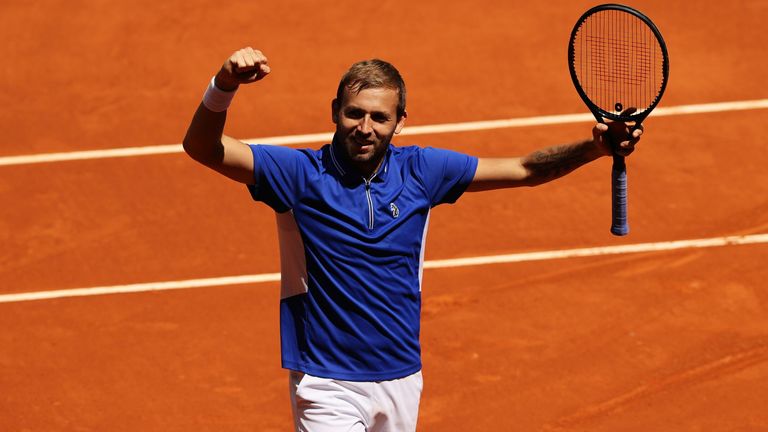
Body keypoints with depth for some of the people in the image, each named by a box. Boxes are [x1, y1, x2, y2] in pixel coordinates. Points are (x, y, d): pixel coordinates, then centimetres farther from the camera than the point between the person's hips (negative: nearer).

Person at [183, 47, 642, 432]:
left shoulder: (418, 172, 0)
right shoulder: (301, 174, -11)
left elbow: (523, 170, 6)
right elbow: (203, 148, -21)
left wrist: (593, 147, -9)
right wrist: (224, 86, -40)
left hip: (401, 381, 4)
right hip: (328, 388, -4)